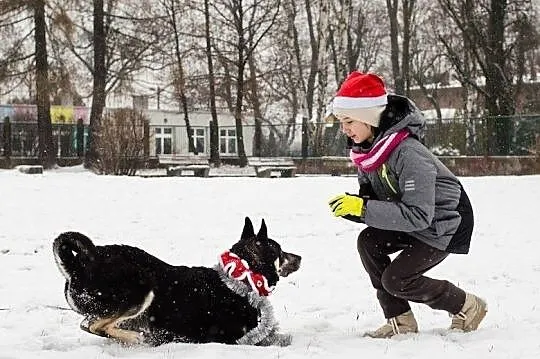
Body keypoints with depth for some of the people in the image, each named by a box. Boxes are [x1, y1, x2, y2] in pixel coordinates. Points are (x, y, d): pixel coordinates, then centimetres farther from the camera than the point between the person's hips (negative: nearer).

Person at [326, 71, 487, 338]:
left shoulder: (408, 154, -33)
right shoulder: (367, 150, -6)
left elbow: (418, 215, -35)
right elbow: (369, 198, 3)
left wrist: (362, 208, -37)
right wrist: (350, 205, -21)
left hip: (445, 225, -8)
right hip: (410, 223, 8)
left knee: (396, 279, -14)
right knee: (368, 242, -13)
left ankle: (467, 307, 8)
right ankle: (400, 321, -3)